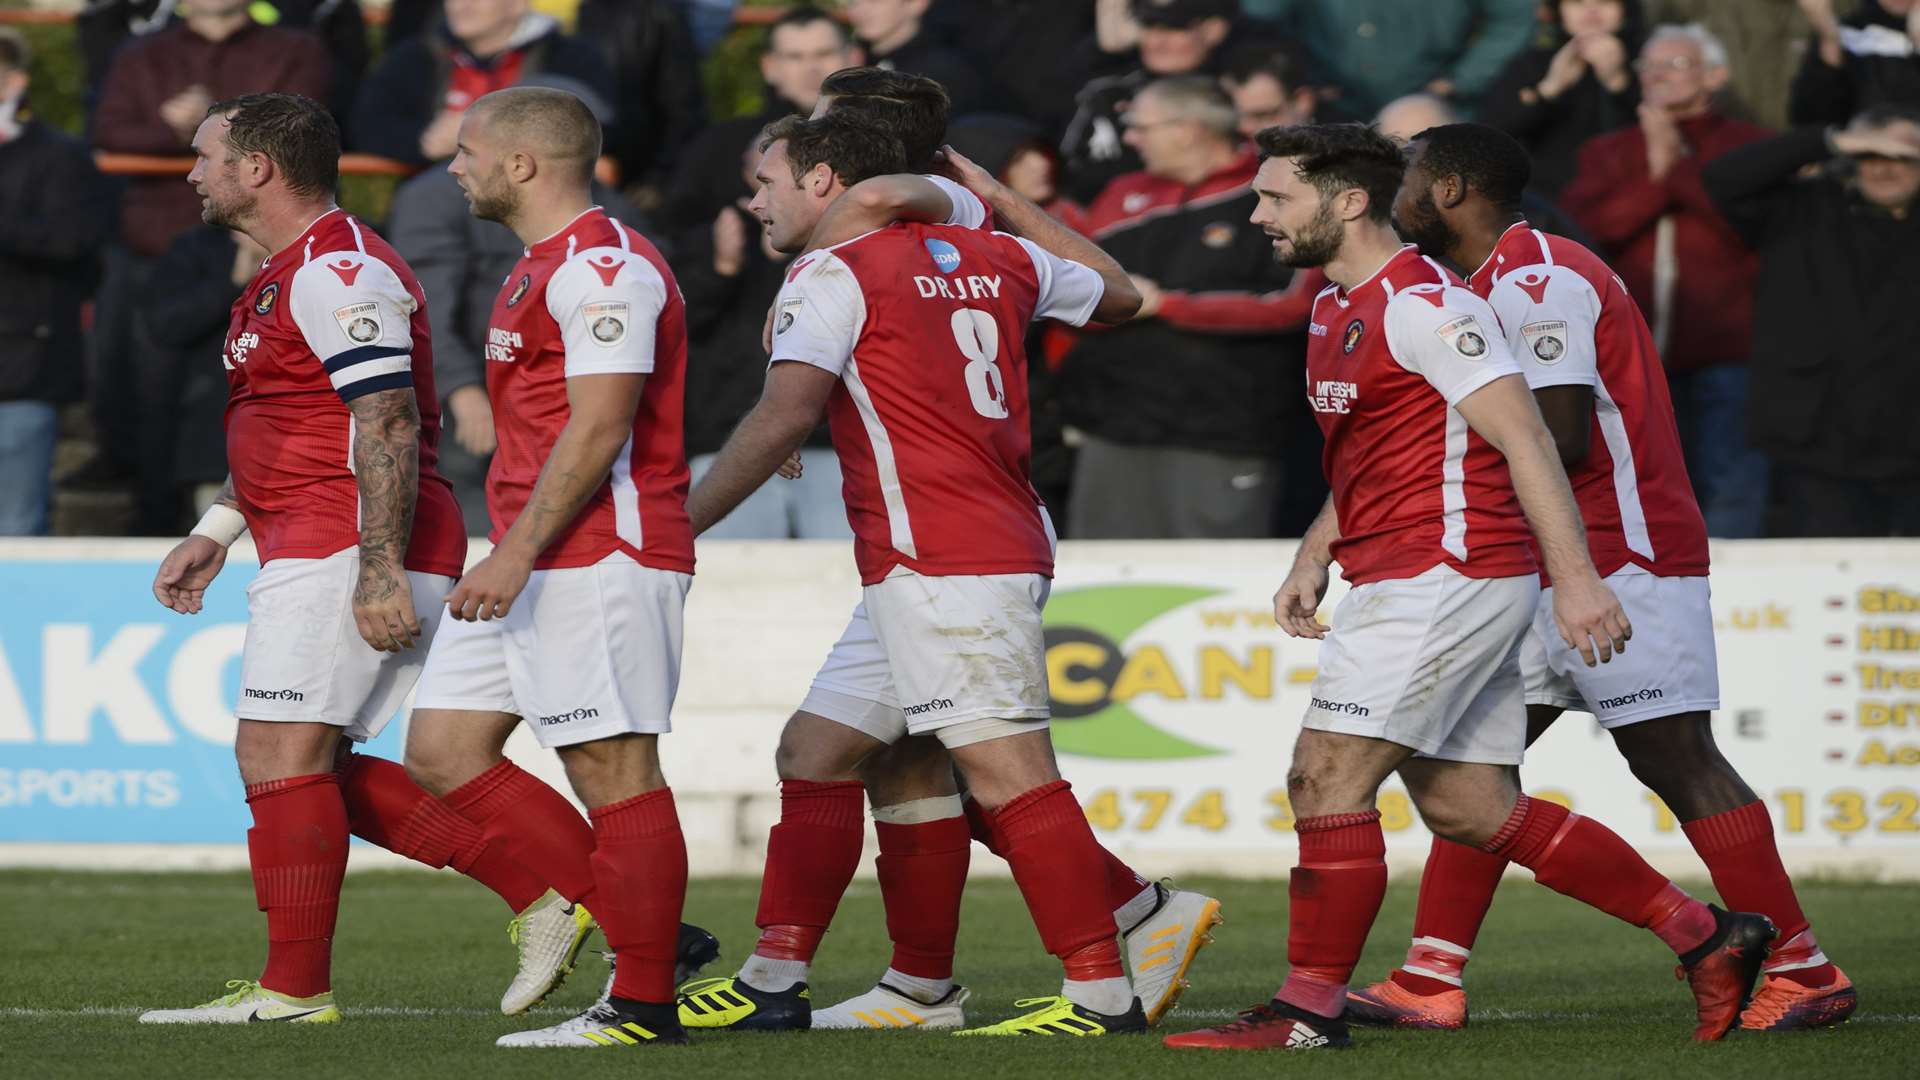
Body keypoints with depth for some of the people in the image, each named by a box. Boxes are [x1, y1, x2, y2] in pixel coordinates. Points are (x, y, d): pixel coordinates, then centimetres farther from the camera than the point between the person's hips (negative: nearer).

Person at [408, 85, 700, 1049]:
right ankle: (623, 927, 10)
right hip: (529, 563, 11)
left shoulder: (604, 269, -14)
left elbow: (598, 428, -21)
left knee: (613, 770, -8)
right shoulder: (538, 270, 20)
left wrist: (517, 552, -23)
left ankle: (643, 1005, -4)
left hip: (599, 556, -11)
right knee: (441, 751, 7)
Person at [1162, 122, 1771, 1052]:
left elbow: (1525, 439, -18)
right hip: (1417, 582, 10)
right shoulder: (1337, 309, 17)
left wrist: (1575, 576, -23)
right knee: (1470, 810, 9)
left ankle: (1310, 1010, -6)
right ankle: (1706, 938, 15)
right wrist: (1314, 558, 16)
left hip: (1445, 575, -10)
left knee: (1327, 776, -12)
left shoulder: (1422, 306, -14)